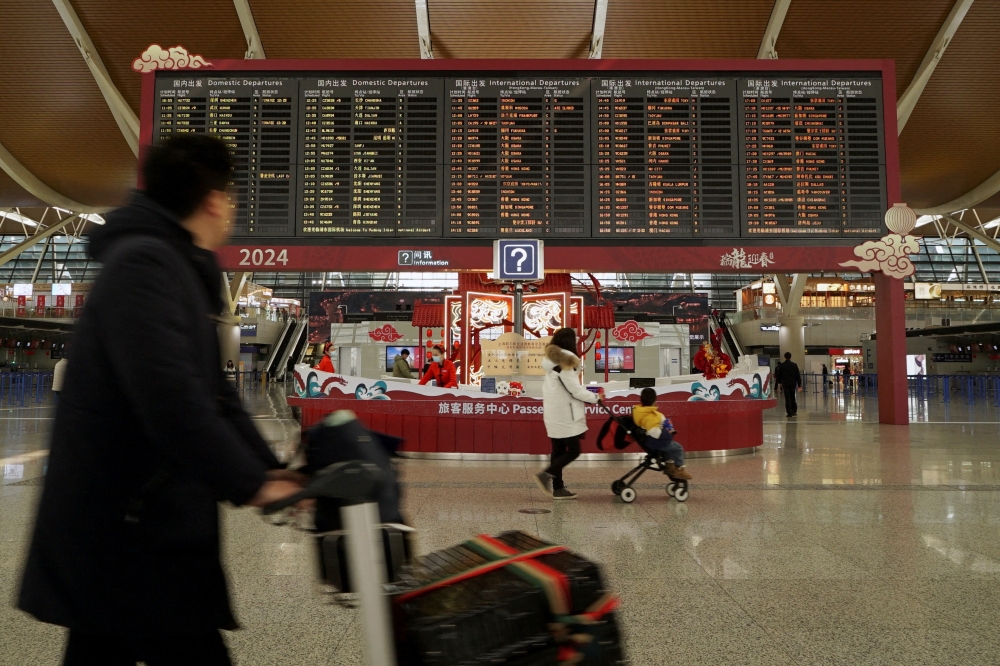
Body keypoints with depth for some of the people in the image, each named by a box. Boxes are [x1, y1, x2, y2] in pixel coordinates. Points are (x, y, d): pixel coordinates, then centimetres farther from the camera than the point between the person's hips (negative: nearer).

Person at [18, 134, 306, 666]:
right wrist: (250, 485, -22)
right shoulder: (144, 264, -18)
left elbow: (214, 394, 14)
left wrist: (269, 470, 5)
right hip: (130, 530, -10)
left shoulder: (181, 272, 15)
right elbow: (170, 399, -29)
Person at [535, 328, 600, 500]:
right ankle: (546, 474, -12)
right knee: (573, 450, -2)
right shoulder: (566, 360, -16)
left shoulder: (551, 360, 12)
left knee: (558, 450, 10)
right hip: (565, 413, -9)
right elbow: (574, 389, -16)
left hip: (553, 412, 9)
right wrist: (595, 398, -4)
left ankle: (558, 488, 12)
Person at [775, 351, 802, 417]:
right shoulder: (794, 365, -1)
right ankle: (794, 411, 20)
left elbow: (778, 375, 3)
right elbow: (798, 375, 0)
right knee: (792, 398, 16)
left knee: (787, 398, 0)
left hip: (785, 384, -2)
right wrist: (799, 385, 4)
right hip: (793, 384, 2)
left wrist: (779, 382, 19)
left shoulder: (781, 365, -5)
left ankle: (790, 413, -5)